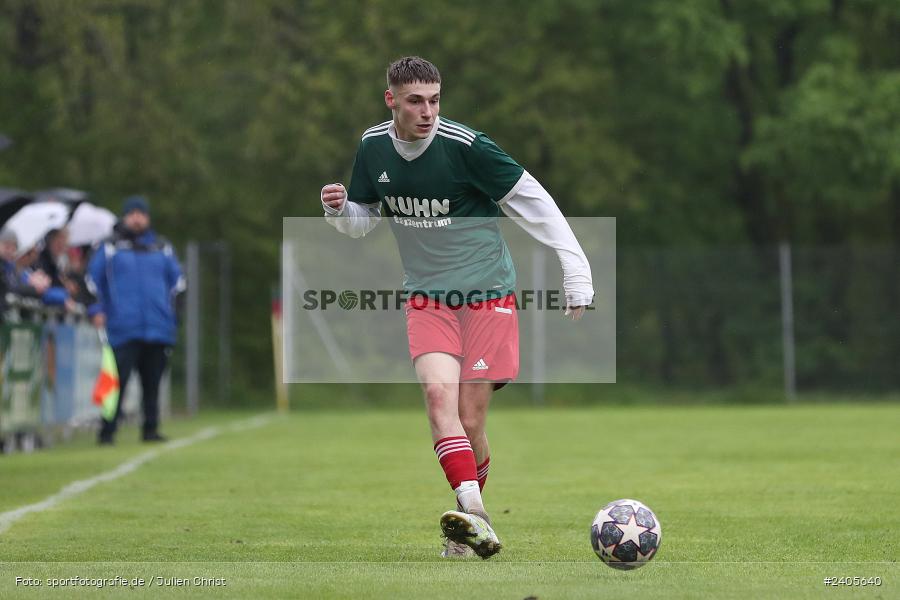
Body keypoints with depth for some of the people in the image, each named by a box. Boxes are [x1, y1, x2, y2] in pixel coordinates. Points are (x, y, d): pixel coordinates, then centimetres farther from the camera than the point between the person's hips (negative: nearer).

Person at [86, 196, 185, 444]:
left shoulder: (162, 248, 14)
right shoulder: (110, 247, 6)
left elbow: (176, 280, 22)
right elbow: (93, 280, 6)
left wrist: (168, 307, 13)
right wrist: (97, 311, -2)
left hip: (158, 328, 3)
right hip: (123, 328, -3)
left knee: (152, 382, 6)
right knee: (118, 379, -10)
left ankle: (151, 429, 13)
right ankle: (107, 431, -8)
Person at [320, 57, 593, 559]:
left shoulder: (465, 146, -15)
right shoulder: (374, 147, 2)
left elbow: (535, 205, -11)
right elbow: (364, 220, 17)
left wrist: (577, 272, -15)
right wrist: (340, 210, -7)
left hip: (488, 296, -3)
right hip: (427, 298, 3)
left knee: (471, 422, -5)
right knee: (438, 390, -24)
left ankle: (466, 529, 17)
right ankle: (476, 516, -35)